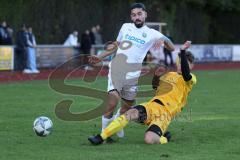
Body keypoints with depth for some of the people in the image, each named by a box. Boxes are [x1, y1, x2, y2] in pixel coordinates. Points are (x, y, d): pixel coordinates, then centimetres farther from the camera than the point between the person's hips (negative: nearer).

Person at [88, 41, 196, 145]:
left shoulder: (189, 80, 3)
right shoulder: (169, 75, 25)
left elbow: (185, 74, -22)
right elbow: (155, 87, 38)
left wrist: (183, 51, -27)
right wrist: (156, 76, 17)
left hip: (165, 113, -6)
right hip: (152, 105, 6)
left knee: (149, 139, -30)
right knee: (131, 113, -27)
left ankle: (164, 138, 7)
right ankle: (100, 138, -28)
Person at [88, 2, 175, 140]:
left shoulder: (151, 34, 4)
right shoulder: (126, 27, 11)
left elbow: (172, 48, -1)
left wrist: (164, 39, -22)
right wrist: (100, 57, 24)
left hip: (132, 75, 1)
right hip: (117, 70, -1)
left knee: (127, 108, 11)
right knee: (113, 102, -20)